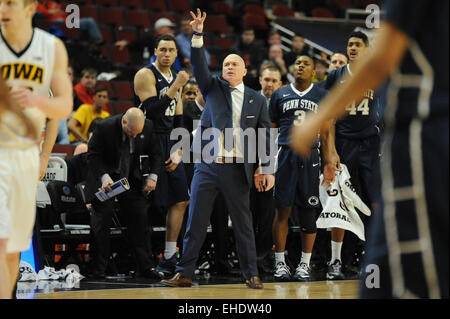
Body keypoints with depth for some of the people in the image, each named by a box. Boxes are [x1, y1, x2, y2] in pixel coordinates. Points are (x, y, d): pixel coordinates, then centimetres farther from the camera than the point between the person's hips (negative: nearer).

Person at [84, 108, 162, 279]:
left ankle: (146, 267, 3)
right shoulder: (105, 127, -22)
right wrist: (104, 177, -26)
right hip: (105, 177, -3)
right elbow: (93, 155, -13)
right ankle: (99, 269, -1)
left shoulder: (149, 127, -12)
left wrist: (152, 176, -9)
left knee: (139, 219, -2)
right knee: (102, 221, -7)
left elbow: (155, 153, 4)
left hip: (132, 179, 3)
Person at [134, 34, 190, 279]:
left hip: (168, 144, 8)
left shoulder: (175, 78, 15)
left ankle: (169, 260, 12)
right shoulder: (146, 75, -9)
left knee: (180, 201, 6)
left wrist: (178, 152, 6)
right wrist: (175, 87, -21)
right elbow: (154, 111, -20)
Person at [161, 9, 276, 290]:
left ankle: (251, 275, 11)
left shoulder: (257, 100, 10)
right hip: (207, 166, 1)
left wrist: (267, 169, -1)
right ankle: (184, 274, 3)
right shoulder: (213, 88, 11)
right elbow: (200, 66, -5)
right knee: (195, 222, 0)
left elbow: (265, 135, 7)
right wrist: (198, 35, -18)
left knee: (243, 224, 4)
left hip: (238, 170, 0)